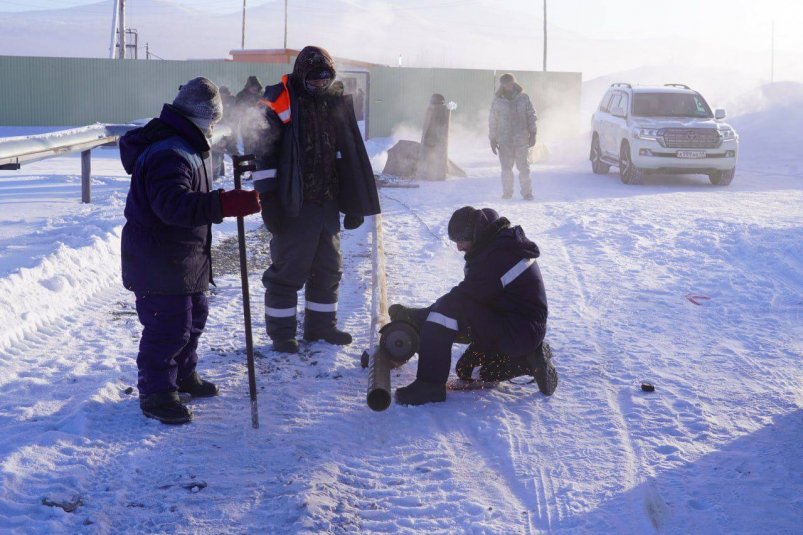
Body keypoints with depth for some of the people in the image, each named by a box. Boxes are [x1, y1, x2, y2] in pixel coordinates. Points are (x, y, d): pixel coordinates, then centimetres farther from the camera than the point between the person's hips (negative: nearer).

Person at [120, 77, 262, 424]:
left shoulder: (187, 148, 12)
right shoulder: (169, 155, -25)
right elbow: (173, 205, -40)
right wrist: (226, 204, -47)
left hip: (184, 258, 11)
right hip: (158, 262, -11)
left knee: (193, 316, 22)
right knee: (169, 326, -6)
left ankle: (183, 376, 39)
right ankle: (155, 394, 6)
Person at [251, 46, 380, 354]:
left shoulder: (336, 105, 11)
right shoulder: (280, 102, -8)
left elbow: (352, 157, 15)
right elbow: (263, 151, -13)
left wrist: (354, 204, 13)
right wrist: (269, 200, -18)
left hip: (328, 203, 7)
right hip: (293, 204, -7)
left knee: (328, 268, 15)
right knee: (287, 270, 0)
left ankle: (320, 325, 29)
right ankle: (280, 331, 12)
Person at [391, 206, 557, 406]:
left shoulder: (495, 257, -23)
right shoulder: (504, 243, 11)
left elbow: (462, 298, -21)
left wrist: (414, 316, -11)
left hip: (518, 332, -11)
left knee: (449, 307, -23)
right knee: (466, 369, 21)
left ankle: (430, 384, -21)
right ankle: (530, 358, 11)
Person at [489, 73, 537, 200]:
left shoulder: (523, 98, 2)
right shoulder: (497, 101, 3)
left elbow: (531, 116, 5)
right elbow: (492, 121, 8)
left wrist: (532, 134, -1)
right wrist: (492, 139, 6)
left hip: (522, 139, -1)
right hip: (504, 141, 1)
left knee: (524, 167, -1)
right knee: (506, 168, 5)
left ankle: (527, 192, 6)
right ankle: (507, 192, 16)